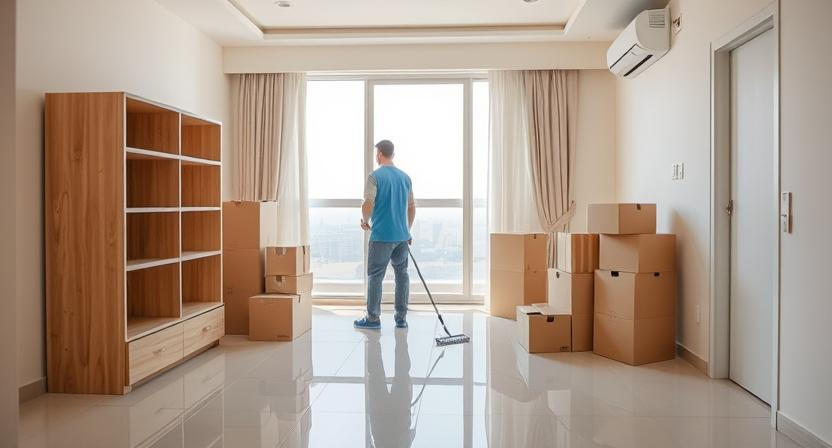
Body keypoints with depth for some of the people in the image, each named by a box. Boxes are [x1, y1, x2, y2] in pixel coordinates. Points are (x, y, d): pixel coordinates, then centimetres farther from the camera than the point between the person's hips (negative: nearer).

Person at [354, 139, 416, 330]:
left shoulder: (375, 176, -9)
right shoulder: (405, 177, 10)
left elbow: (368, 205, -17)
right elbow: (412, 207, 13)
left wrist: (365, 221, 3)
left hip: (381, 235, -5)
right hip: (402, 235, 5)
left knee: (375, 276, 3)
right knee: (402, 274, 11)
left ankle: (373, 318, 8)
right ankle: (401, 318, 13)